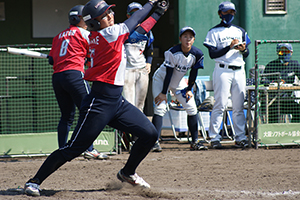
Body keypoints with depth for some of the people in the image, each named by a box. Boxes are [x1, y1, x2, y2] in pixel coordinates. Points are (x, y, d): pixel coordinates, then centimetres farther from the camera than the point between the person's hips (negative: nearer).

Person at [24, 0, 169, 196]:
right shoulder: (108, 34, -14)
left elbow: (137, 31, 19)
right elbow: (133, 21, -4)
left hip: (117, 102, 9)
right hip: (99, 103, -9)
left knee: (150, 134, 6)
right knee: (73, 149, -7)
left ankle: (127, 173, 26)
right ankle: (34, 181, 2)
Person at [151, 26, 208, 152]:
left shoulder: (197, 54, -17)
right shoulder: (172, 53, -30)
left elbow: (193, 73, -4)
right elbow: (169, 74, -26)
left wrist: (189, 89, 0)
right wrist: (163, 93, -21)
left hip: (179, 82, 5)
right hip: (161, 79, -5)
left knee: (192, 108, 0)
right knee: (160, 108, -18)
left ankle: (194, 142, 9)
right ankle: (155, 142, -19)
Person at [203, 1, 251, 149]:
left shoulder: (240, 31, 19)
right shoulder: (214, 32, 3)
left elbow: (246, 55, 17)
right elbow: (212, 54, -7)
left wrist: (243, 49, -6)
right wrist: (229, 47, -18)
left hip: (239, 71, 5)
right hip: (222, 70, -5)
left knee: (239, 106, 3)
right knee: (220, 105, -9)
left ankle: (240, 137, 6)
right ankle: (214, 138, -7)